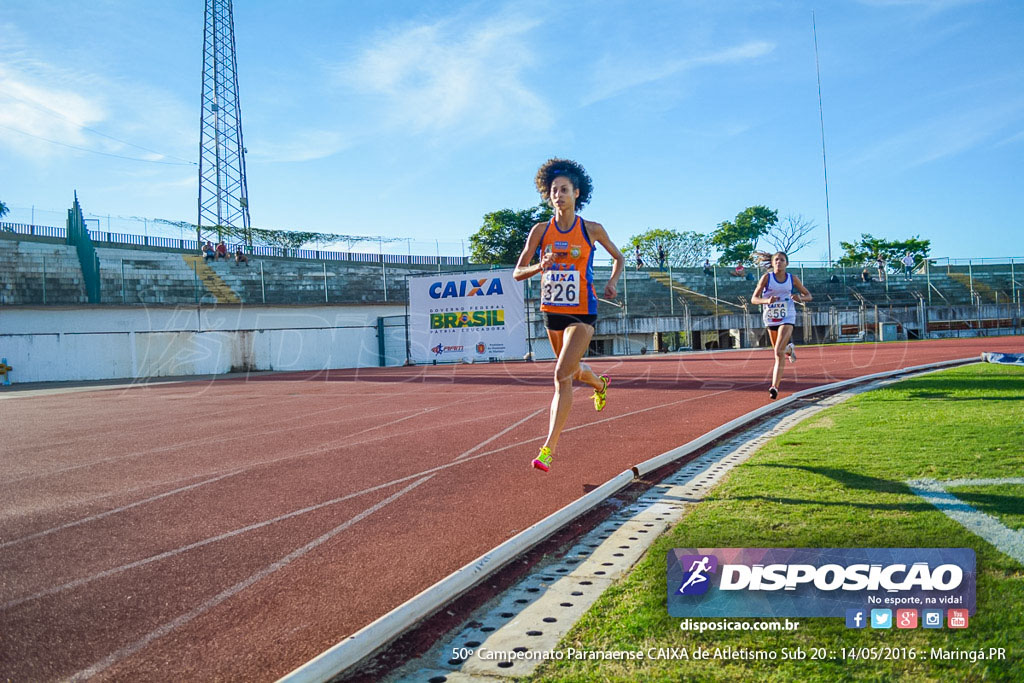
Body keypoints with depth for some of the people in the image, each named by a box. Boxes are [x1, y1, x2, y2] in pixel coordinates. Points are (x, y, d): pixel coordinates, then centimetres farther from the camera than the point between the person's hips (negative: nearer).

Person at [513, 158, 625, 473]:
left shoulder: (592, 230, -4)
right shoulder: (540, 230, 0)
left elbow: (619, 257, 14)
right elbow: (517, 272, 0)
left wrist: (613, 281, -3)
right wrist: (539, 267, -20)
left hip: (582, 313, -4)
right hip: (552, 311, 4)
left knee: (562, 375, -17)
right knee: (573, 371, 23)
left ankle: (548, 449, -15)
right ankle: (600, 383, 60)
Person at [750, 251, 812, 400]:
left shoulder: (792, 279, -2)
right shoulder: (766, 278, -6)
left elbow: (808, 296, 8)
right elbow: (754, 299, -8)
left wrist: (800, 299, -15)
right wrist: (767, 300, -28)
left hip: (787, 318, -2)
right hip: (770, 319, 2)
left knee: (779, 352, -18)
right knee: (779, 350, 21)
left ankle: (775, 386, -20)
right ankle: (789, 349, 59)